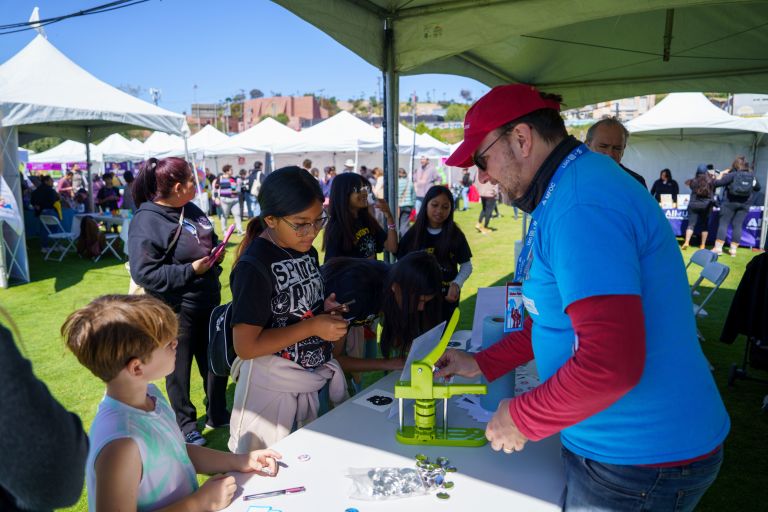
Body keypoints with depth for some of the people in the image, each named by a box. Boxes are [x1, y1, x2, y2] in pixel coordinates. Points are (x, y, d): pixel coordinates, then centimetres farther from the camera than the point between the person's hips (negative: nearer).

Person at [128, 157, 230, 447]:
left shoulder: (191, 210, 4)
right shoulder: (147, 221, -19)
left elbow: (210, 240, 20)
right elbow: (143, 272, -24)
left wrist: (216, 252, -3)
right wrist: (190, 270, -24)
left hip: (208, 302, 7)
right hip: (176, 310, -7)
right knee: (179, 370, 13)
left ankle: (217, 415, 40)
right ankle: (184, 426, 34)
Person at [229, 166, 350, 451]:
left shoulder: (308, 253, 3)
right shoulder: (254, 266, -21)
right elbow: (246, 346, -22)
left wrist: (326, 307, -3)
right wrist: (313, 326, -24)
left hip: (311, 382, 7)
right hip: (272, 390, -7)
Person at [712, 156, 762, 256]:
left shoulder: (732, 174, -7)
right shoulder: (752, 176, 7)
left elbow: (717, 183, -10)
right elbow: (758, 188, 21)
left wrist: (716, 179, 9)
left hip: (731, 202, -4)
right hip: (745, 204, 4)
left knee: (723, 223, 0)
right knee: (738, 225, 6)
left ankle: (718, 248, -3)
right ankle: (733, 249, 7)